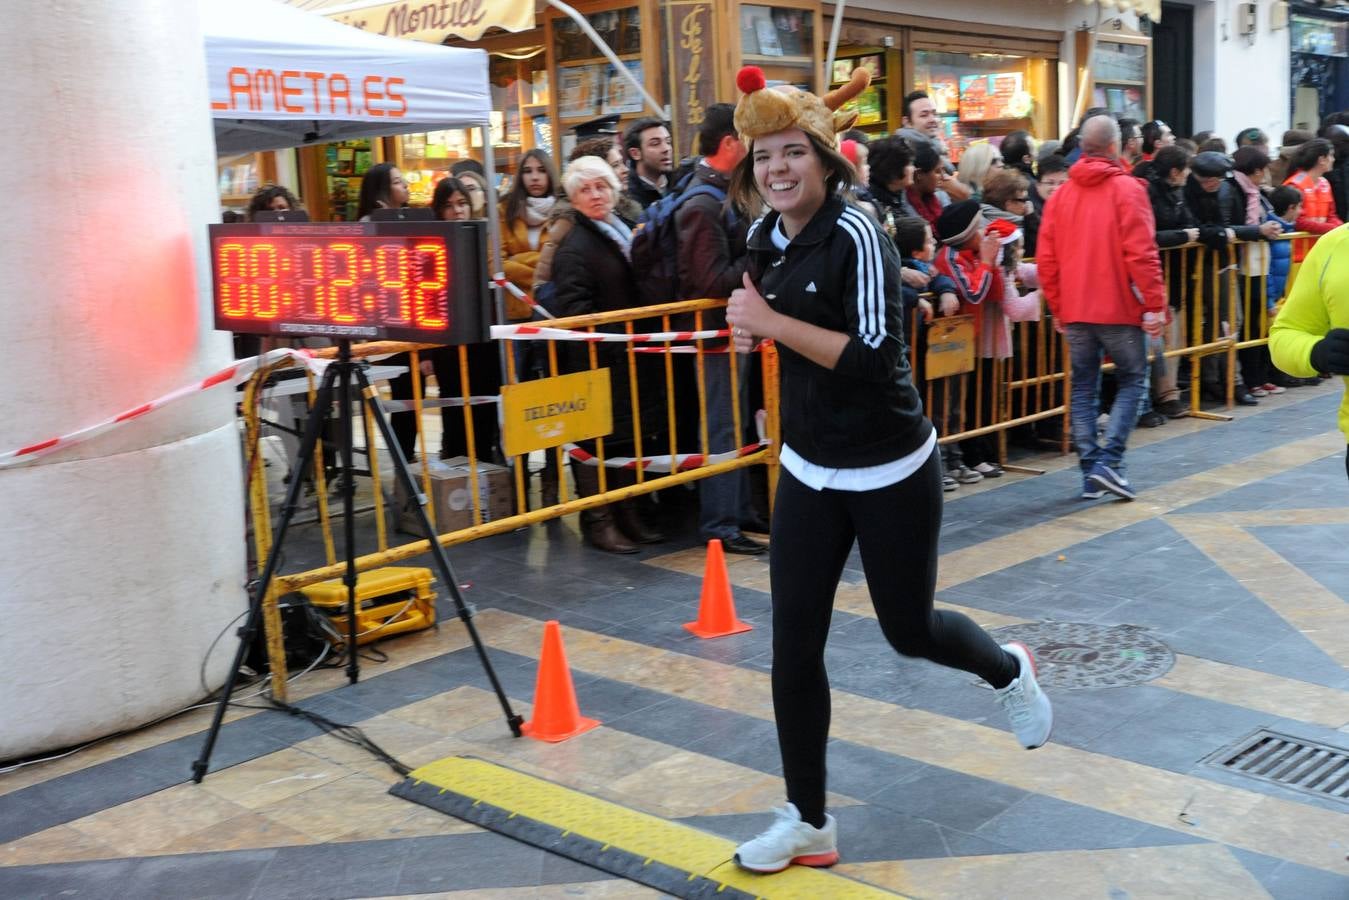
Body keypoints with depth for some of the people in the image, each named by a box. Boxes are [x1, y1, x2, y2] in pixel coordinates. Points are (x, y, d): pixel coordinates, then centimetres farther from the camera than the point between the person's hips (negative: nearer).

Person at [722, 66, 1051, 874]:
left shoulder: (856, 235, -20)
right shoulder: (767, 237, 2)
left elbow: (876, 357, -29)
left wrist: (772, 322, -29)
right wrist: (750, 321, 6)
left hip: (890, 472, -6)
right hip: (809, 472, 6)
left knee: (908, 629, 12)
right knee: (794, 647, 3)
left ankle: (1010, 672, 47)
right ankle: (809, 821, 18)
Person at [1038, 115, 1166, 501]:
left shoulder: (1062, 194, 7)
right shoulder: (1126, 189, -8)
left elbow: (1046, 259, 5)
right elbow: (1141, 253, -15)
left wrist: (1058, 308, 13)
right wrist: (1155, 304, -11)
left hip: (1075, 310, 4)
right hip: (1119, 308, -4)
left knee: (1083, 388, 10)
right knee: (1131, 381, 8)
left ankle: (1090, 472, 9)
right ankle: (1108, 460, -5)